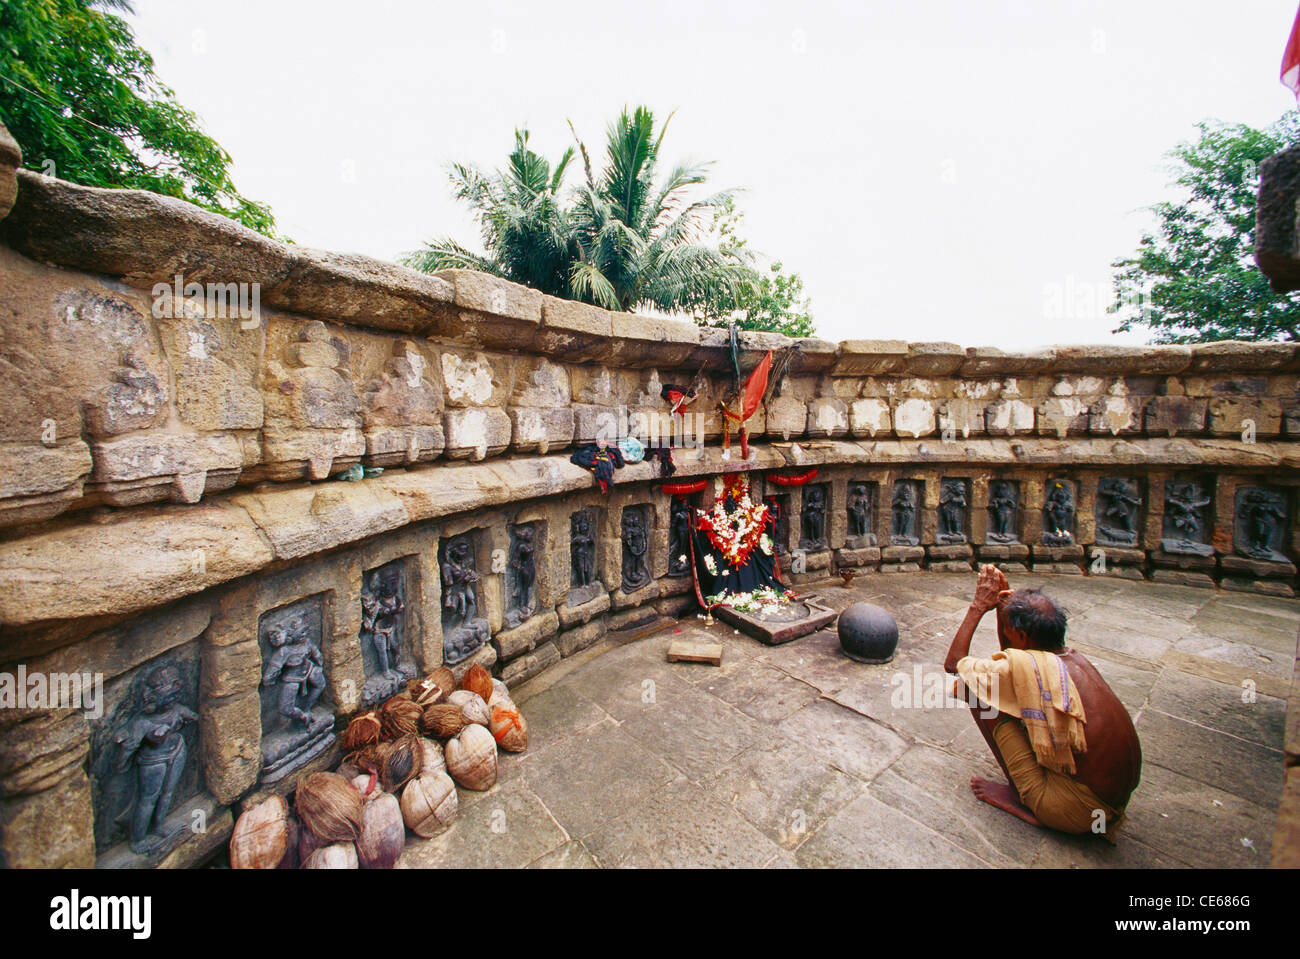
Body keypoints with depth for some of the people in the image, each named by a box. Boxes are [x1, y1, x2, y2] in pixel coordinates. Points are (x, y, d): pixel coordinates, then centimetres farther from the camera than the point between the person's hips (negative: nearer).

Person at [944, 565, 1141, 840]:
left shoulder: (1024, 666, -22)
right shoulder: (1072, 658, 1)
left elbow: (953, 663, -6)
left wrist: (979, 607, -2)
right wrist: (1004, 607, 11)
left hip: (1077, 810, -8)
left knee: (973, 685, -8)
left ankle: (1025, 799, 4)